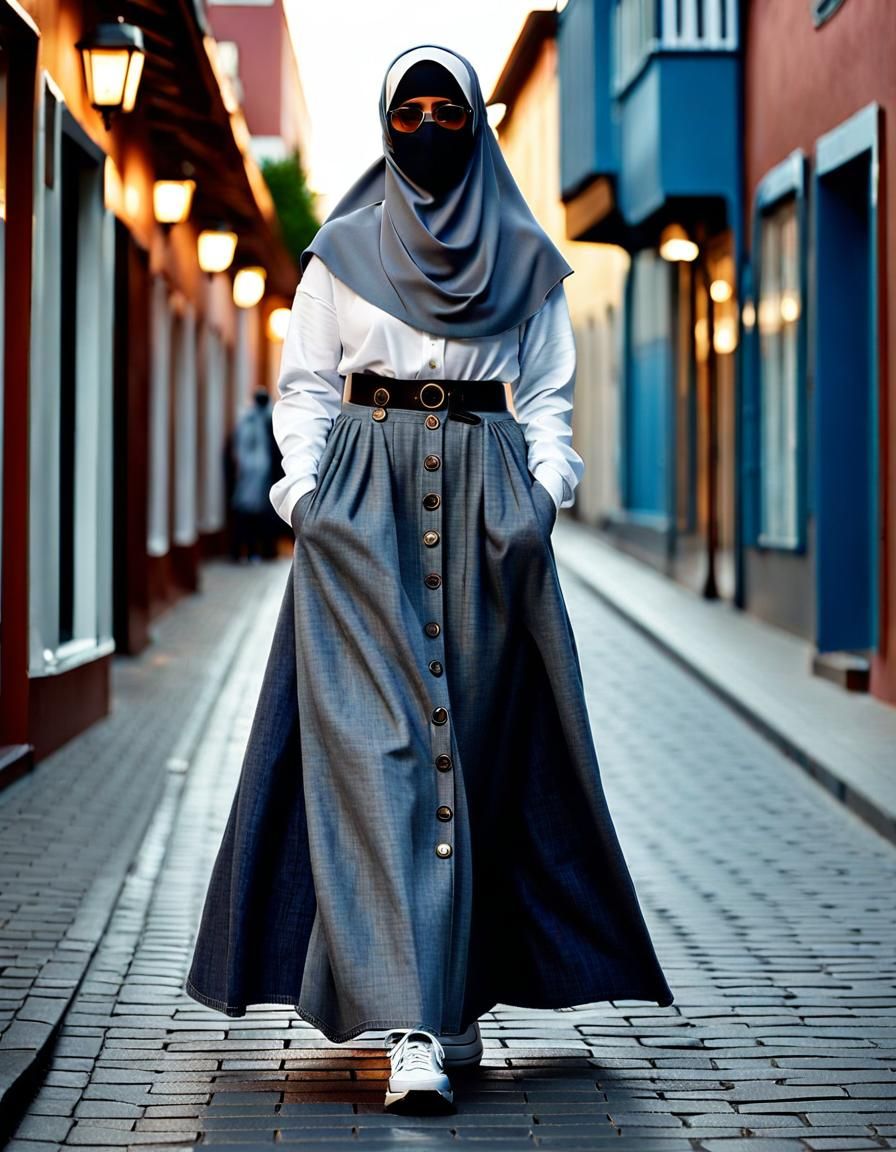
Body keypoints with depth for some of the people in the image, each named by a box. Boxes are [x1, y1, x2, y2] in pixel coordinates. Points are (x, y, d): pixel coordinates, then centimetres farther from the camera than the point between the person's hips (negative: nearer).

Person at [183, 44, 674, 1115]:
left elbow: (548, 395, 12)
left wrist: (543, 490, -5)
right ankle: (414, 1025, -20)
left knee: (479, 736, -2)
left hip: (486, 498, 2)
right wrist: (304, 493, -5)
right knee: (378, 739, -13)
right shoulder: (343, 249, 11)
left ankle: (455, 991, 10)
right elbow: (303, 385, 10)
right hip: (364, 501, -1)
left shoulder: (523, 256, 12)